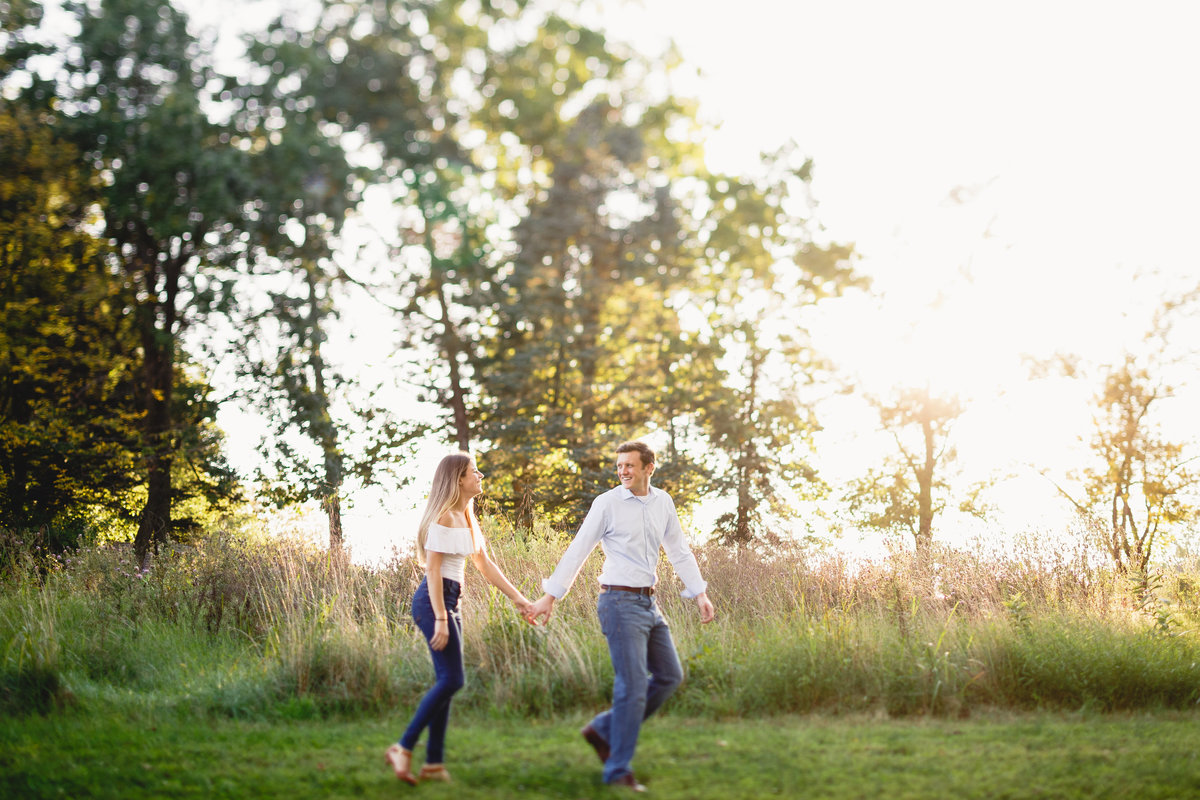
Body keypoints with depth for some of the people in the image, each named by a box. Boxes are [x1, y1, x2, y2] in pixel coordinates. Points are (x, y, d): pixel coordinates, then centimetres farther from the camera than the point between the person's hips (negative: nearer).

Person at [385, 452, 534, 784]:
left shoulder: (467, 518, 15)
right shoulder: (443, 517, -13)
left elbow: (484, 563, 20)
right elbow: (433, 570, -17)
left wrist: (517, 597, 16)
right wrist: (440, 618, -22)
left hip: (451, 601, 9)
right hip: (433, 601, -9)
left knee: (446, 682, 7)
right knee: (451, 679, -12)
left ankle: (434, 763, 10)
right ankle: (403, 749, -6)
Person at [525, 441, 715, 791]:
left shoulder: (663, 502, 9)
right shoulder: (608, 503, -8)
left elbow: (679, 552, 15)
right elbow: (578, 551, -6)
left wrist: (701, 594, 8)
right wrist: (549, 597, -8)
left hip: (648, 602, 7)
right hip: (620, 602, -7)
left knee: (670, 675, 9)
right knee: (633, 684, -10)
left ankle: (604, 730, 17)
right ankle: (619, 770, -2)